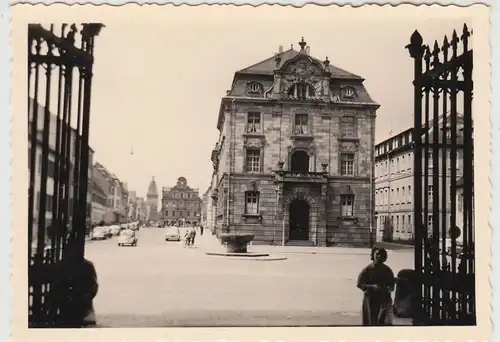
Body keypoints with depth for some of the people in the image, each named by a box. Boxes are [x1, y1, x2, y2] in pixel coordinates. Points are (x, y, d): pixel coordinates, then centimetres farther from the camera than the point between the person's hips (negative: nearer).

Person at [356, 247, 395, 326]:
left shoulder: (387, 270, 3)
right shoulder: (367, 269, -3)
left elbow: (392, 286, 9)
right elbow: (359, 284, -5)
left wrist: (387, 288, -15)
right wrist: (372, 287, -19)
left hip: (384, 299, 1)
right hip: (370, 299, -1)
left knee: (387, 322, -14)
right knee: (370, 322, 7)